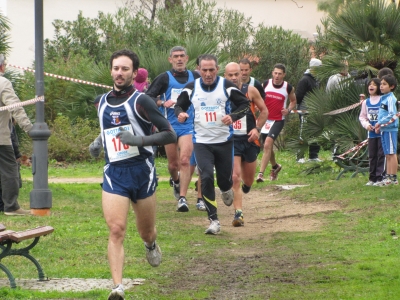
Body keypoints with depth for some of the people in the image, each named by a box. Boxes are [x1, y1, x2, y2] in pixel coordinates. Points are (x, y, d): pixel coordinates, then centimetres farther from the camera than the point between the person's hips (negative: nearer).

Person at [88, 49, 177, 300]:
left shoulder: (141, 101, -7)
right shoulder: (103, 102, 10)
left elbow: (170, 135, -12)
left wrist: (139, 140, -24)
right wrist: (98, 142, 10)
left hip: (142, 171, -2)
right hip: (114, 174, 2)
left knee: (146, 232, 14)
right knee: (116, 230, -16)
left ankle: (151, 245, 52)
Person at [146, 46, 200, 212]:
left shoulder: (195, 77, 6)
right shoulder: (164, 78, 0)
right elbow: (148, 97, -2)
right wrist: (163, 103, -18)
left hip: (188, 125, 0)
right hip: (169, 125, 0)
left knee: (184, 160, -17)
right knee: (173, 163, 9)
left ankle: (182, 198, -17)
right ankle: (175, 181, 44)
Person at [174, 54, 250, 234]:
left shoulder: (227, 86, -5)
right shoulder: (191, 88, -2)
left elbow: (245, 104, 2)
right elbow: (179, 105, 11)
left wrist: (233, 116, -17)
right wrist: (180, 113, -13)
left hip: (224, 141, 0)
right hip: (201, 142, 0)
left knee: (225, 178, 6)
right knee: (206, 177, -15)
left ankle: (226, 190, 48)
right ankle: (213, 220, -10)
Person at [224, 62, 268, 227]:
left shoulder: (250, 91, -4)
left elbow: (264, 111, 5)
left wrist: (257, 128, -8)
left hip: (249, 140, 2)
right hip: (230, 140, -2)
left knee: (248, 180, 16)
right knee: (234, 177, -18)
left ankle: (246, 183, 53)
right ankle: (238, 213, -15)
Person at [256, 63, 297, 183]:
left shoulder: (288, 88, -6)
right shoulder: (266, 84, -3)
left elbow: (293, 101, 12)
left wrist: (288, 110, -7)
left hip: (278, 120, -4)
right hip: (265, 119, 4)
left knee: (267, 145, -20)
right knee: (268, 146, 16)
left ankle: (261, 173, -21)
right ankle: (275, 166, 44)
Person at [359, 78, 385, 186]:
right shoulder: (366, 102, 9)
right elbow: (362, 116, 13)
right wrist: (366, 124, -6)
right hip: (371, 133, 5)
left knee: (381, 155, -5)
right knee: (372, 156, 9)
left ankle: (380, 178, -4)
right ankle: (372, 178, 15)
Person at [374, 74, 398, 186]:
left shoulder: (391, 99, -11)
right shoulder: (383, 98, 17)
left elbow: (392, 115, -20)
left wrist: (380, 123, -14)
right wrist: (379, 126, 10)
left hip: (390, 129, -9)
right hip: (384, 130, 9)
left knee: (391, 153, -6)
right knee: (387, 154, 11)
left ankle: (393, 178, -4)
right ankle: (388, 176, 15)